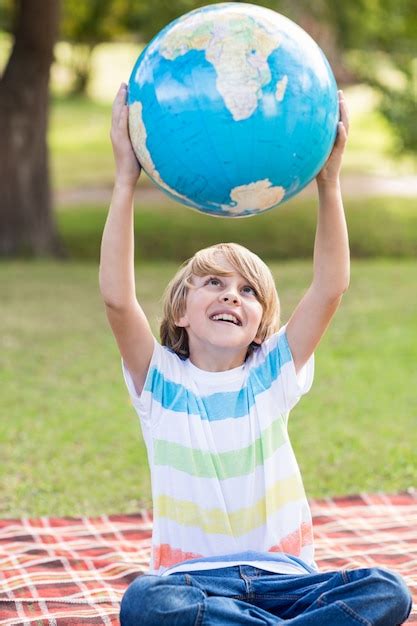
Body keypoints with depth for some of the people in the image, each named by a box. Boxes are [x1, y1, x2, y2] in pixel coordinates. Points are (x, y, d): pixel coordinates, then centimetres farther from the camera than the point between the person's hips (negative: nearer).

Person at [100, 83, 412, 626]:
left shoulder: (272, 375, 8)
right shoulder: (161, 382, 2)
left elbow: (330, 288, -4)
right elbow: (117, 299, -14)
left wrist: (329, 179, -13)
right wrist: (126, 178, -20)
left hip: (284, 578, 2)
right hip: (194, 579, -2)